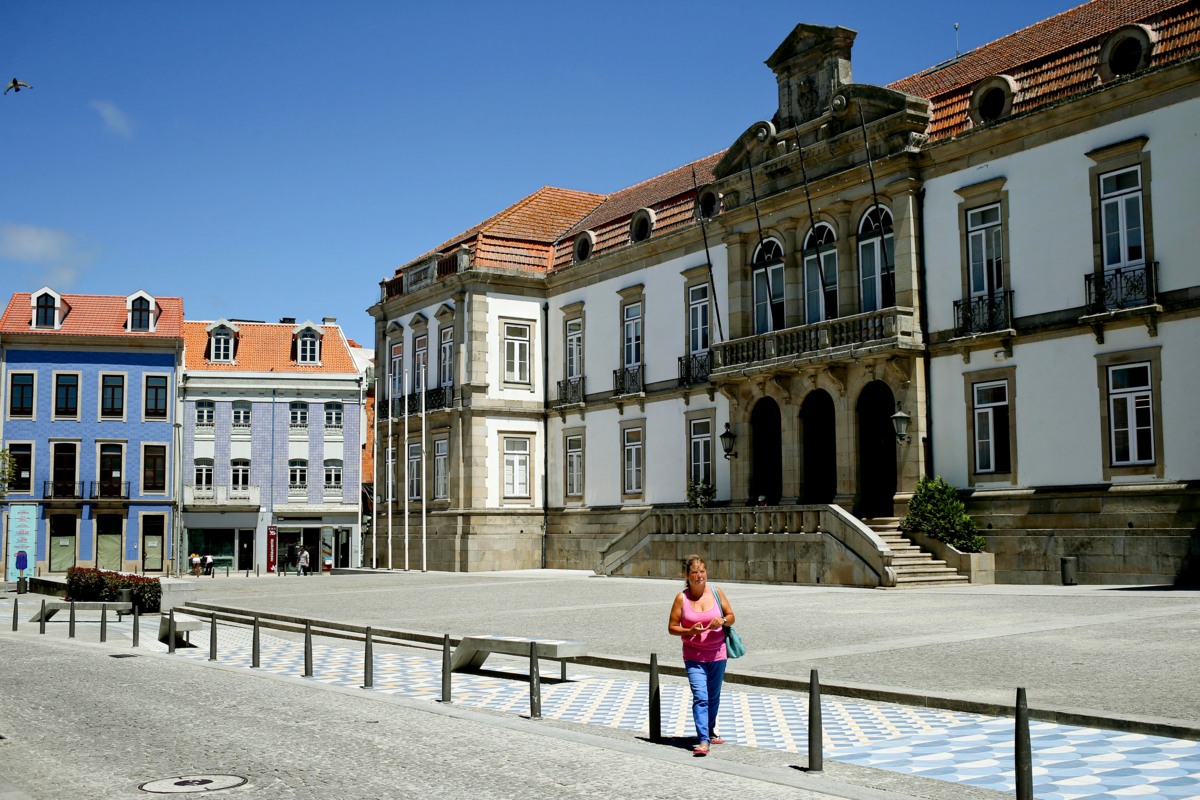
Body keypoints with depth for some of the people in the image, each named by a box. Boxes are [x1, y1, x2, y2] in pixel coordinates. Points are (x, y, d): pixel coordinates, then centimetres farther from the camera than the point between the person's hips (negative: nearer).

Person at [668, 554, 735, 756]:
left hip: (717, 654, 3)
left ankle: (710, 732, 36)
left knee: (713, 697, 16)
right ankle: (703, 741, -16)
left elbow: (731, 616, 7)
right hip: (693, 656, -3)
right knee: (700, 697, -15)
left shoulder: (716, 592, -2)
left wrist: (723, 620, -15)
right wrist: (689, 631, -21)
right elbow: (672, 627, -4)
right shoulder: (681, 598, -8)